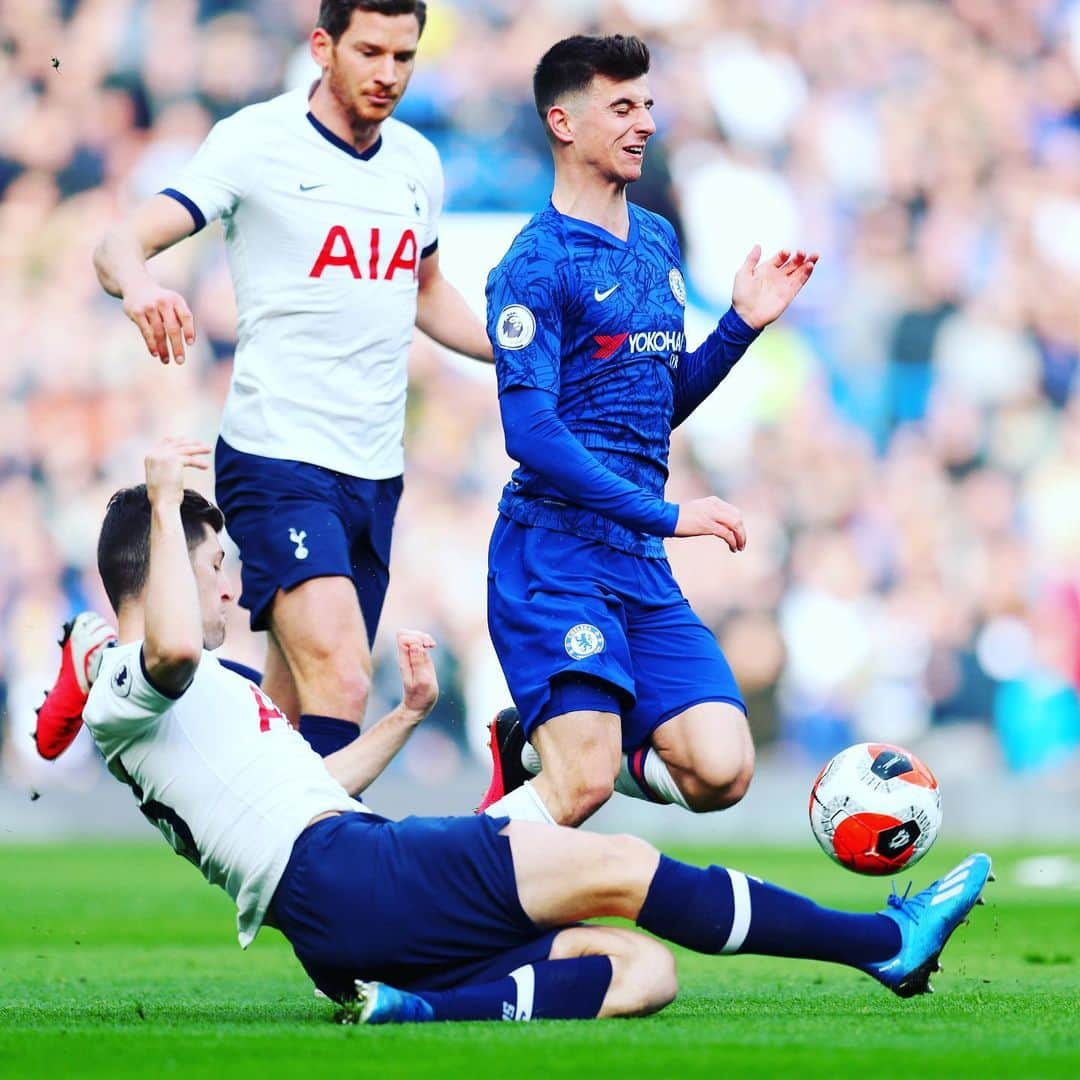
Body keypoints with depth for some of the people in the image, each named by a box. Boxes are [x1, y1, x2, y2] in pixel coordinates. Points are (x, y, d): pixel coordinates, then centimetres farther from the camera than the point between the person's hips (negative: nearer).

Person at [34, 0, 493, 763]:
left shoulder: (417, 162, 12)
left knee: (294, 716, 9)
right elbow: (123, 243, -14)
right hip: (279, 463, -7)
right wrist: (137, 282, -38)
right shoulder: (257, 141, -7)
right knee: (341, 684, -23)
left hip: (376, 473, 7)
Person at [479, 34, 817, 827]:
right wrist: (666, 515, -18)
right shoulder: (538, 266, -8)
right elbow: (531, 432, -17)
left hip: (643, 563, 7)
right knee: (583, 787, -20)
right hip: (555, 554, -7)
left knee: (720, 774, -7)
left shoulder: (657, 242, 17)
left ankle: (539, 744, 17)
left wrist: (742, 324, 11)